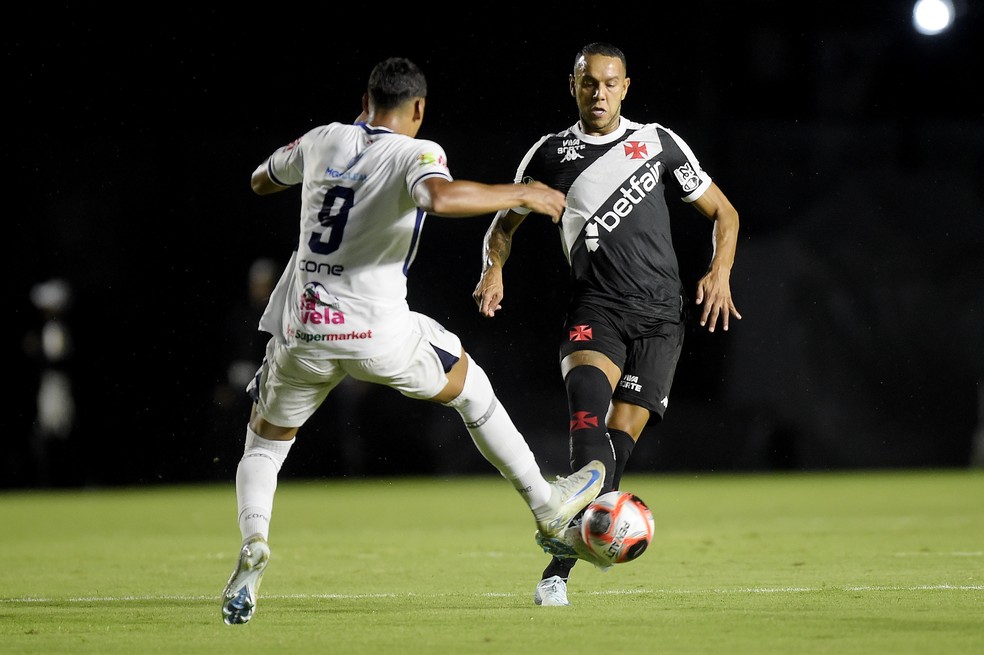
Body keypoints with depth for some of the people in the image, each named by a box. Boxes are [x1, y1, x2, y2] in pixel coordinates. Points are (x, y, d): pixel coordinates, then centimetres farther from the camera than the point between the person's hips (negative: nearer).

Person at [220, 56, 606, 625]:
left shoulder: (323, 141, 9)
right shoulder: (415, 153, -5)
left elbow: (261, 181, 29)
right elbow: (439, 197, -30)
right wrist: (521, 194, -17)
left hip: (301, 332, 3)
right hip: (378, 333, -3)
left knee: (265, 443, 22)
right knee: (470, 386, 25)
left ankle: (254, 539, -8)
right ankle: (545, 502, 30)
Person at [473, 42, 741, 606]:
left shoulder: (658, 142, 11)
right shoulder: (552, 153, 12)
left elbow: (723, 211, 17)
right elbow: (505, 222, 23)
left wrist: (721, 272, -1)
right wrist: (493, 269, 2)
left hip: (660, 314, 1)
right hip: (595, 307, -1)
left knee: (621, 437, -11)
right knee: (587, 390, -33)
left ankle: (558, 570, -8)